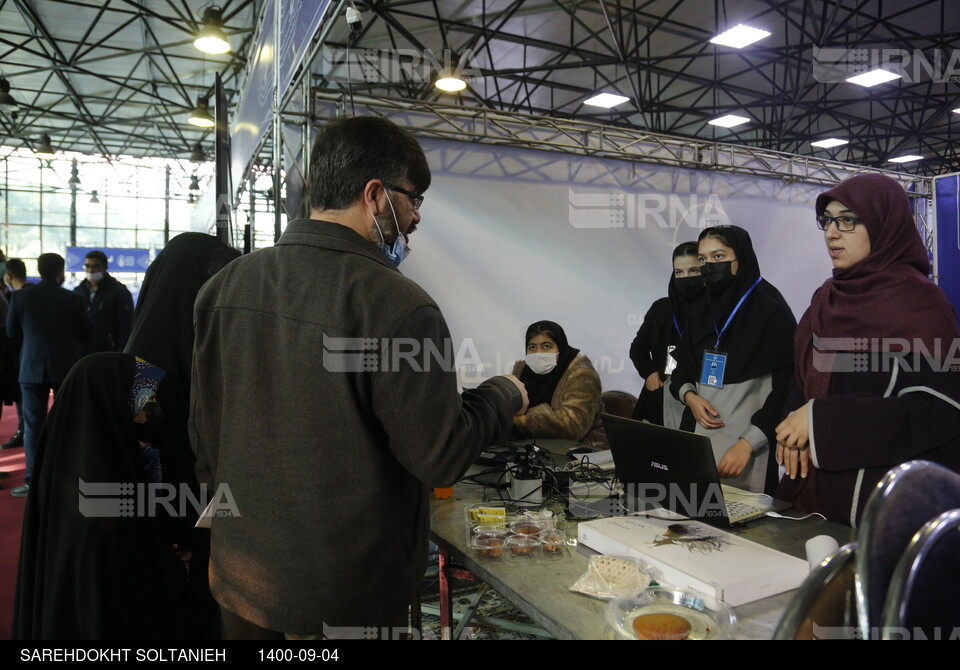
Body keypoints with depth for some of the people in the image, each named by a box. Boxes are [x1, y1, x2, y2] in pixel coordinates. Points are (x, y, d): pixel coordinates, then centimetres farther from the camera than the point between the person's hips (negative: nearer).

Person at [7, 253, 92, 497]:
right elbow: (86, 332, 0)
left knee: (33, 425, 6)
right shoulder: (73, 299, -9)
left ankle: (33, 480, 6)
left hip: (33, 368, 1)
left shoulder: (20, 296, -5)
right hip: (66, 367, 0)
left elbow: (12, 332, 4)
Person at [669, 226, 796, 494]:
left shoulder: (771, 311, -8)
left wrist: (747, 444, -18)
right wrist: (689, 396, -4)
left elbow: (786, 389, -13)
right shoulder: (701, 313, 11)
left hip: (747, 451, -5)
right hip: (695, 442, 6)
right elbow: (680, 370, 18)